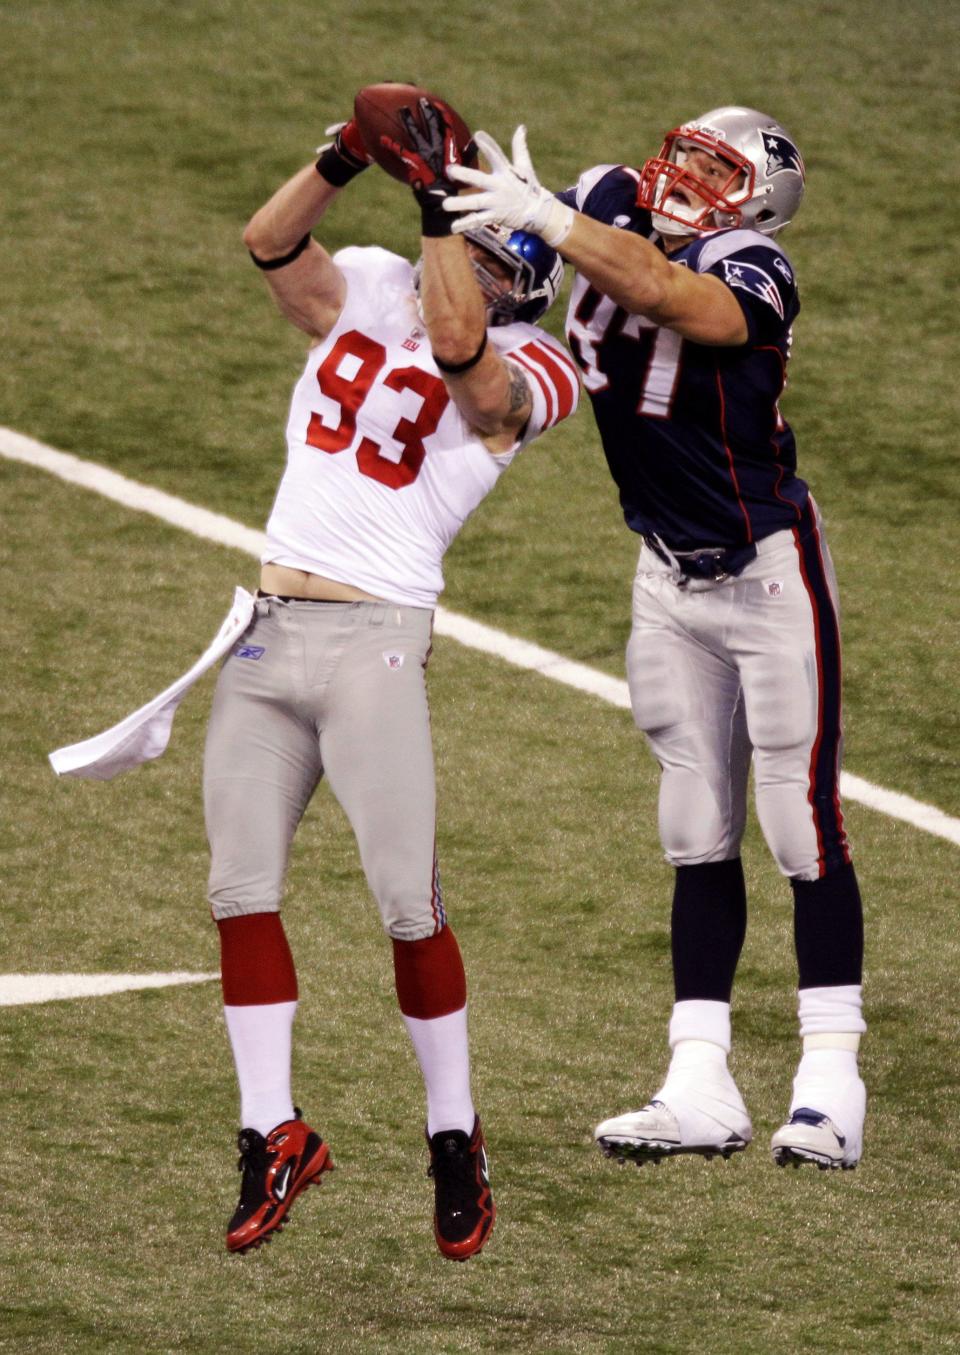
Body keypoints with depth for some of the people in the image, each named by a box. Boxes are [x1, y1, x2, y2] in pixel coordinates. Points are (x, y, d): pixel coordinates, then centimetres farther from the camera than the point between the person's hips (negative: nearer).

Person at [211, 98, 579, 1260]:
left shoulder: (526, 375, -4)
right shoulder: (368, 291, 11)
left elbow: (456, 344, -26)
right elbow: (268, 241, -6)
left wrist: (438, 201, -25)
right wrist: (351, 157, -21)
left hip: (374, 640, -5)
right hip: (265, 633, 5)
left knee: (408, 902, -6)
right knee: (241, 888, 3)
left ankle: (454, 1138, 8)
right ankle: (272, 1132, 10)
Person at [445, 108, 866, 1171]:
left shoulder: (750, 272, -21)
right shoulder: (611, 206, -1)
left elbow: (666, 295, -41)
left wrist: (544, 217, -43)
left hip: (769, 572, -6)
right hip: (671, 579, 7)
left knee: (803, 827, -4)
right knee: (699, 838, 7)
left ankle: (830, 1083, 1)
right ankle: (700, 1086, 8)